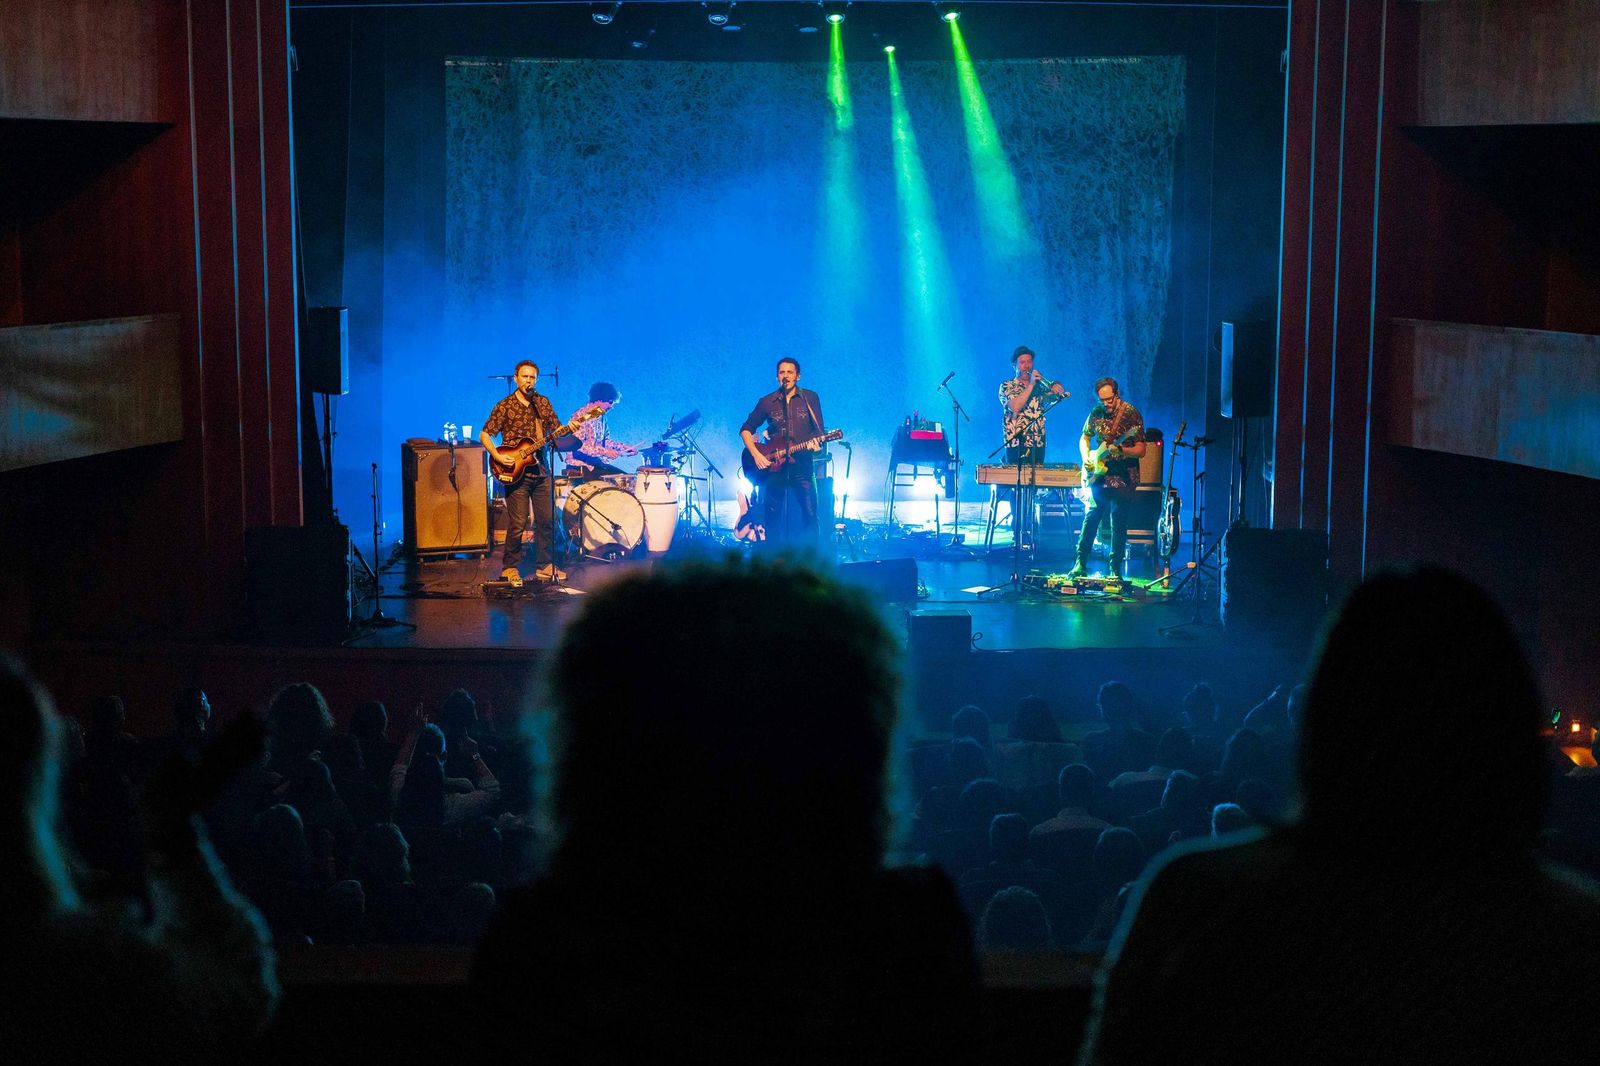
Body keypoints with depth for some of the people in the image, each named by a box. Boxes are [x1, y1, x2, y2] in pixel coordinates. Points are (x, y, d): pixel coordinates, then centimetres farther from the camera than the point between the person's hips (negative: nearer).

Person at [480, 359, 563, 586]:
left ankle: (545, 565, 17)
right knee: (518, 523, -6)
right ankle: (509, 567, 7)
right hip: (516, 472, -5)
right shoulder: (505, 406, -4)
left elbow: (555, 429, 14)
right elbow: (485, 434, -4)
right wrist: (497, 456, -18)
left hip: (540, 471, 5)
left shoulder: (543, 403, 10)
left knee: (547, 520, 6)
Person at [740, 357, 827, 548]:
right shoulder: (767, 402, 6)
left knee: (809, 515, -8)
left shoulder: (810, 398, 4)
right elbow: (745, 430, 10)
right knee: (773, 519, 2)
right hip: (772, 467, 1)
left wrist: (816, 443, -19)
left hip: (801, 466, -1)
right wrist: (756, 455, -4)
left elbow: (819, 431, 4)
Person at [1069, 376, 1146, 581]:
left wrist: (1120, 451, -29)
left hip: (1122, 478, -4)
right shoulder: (1096, 412, 4)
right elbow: (1084, 437, 20)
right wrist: (1086, 457, 2)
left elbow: (1141, 450, -13)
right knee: (1091, 517, 4)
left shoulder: (1131, 414, -10)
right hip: (1098, 475, 4)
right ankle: (1081, 564, 9)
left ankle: (1115, 570, 6)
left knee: (1119, 523, -1)